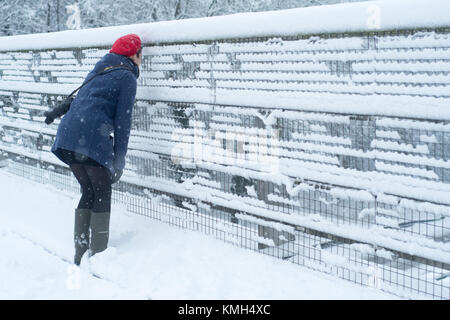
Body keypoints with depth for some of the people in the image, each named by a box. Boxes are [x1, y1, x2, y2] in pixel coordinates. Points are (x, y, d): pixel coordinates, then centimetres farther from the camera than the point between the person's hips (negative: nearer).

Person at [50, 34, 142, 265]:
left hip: (68, 133, 7)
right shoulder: (127, 77, 4)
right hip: (92, 136, -7)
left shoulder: (99, 71, 28)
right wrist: (119, 159, -3)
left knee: (88, 193, 16)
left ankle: (80, 255, 17)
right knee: (102, 195, 4)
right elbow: (122, 120, -3)